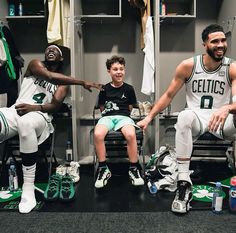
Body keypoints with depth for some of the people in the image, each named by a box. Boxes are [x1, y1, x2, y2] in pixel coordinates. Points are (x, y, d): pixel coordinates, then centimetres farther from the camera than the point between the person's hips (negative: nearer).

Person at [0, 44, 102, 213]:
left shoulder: (63, 82, 18)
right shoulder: (35, 64, 14)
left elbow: (55, 105, 0)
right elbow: (49, 76, -10)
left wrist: (33, 107, -18)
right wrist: (82, 82, -15)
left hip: (40, 116, 0)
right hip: (15, 111, 1)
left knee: (26, 123, -38)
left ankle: (28, 189, -33)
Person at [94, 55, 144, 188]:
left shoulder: (129, 89, 9)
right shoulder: (105, 89, 10)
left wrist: (121, 111, 12)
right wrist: (109, 111, 8)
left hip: (124, 116, 0)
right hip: (107, 117, 1)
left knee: (131, 135, -35)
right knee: (98, 134, -33)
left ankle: (134, 168, -15)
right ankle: (103, 169, -15)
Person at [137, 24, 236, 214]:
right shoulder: (188, 66, -3)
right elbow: (168, 95, 2)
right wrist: (149, 117, -6)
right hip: (197, 117, 0)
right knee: (184, 116, -38)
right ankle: (184, 182, -36)